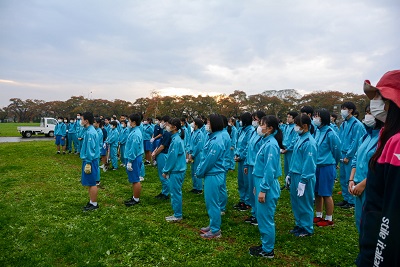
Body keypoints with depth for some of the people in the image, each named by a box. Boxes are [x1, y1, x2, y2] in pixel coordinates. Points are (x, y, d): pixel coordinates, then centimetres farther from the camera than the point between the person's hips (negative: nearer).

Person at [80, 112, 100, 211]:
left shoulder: (90, 132, -19)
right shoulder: (88, 131, 12)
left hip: (90, 161, -10)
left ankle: (94, 204, 8)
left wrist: (88, 163, -19)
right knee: (89, 183, 16)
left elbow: (90, 149, -20)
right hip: (87, 159, 10)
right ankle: (91, 201, 25)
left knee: (91, 183, -1)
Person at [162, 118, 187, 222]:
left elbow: (172, 158, -19)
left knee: (175, 192, 1)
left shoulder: (176, 140, -20)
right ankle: (177, 213, 27)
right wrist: (167, 169, 16)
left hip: (176, 171, -10)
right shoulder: (178, 138, 10)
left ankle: (177, 215, 12)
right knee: (176, 192, 17)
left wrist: (165, 171, -9)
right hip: (178, 169, 10)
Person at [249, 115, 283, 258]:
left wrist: (263, 190, -21)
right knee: (261, 216, 19)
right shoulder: (267, 142, 10)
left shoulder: (271, 145, -20)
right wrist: (258, 186, 20)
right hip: (262, 183, 10)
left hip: (267, 186, -10)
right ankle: (265, 244, 33)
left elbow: (269, 170, -22)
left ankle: (268, 250, 17)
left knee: (266, 218, 3)